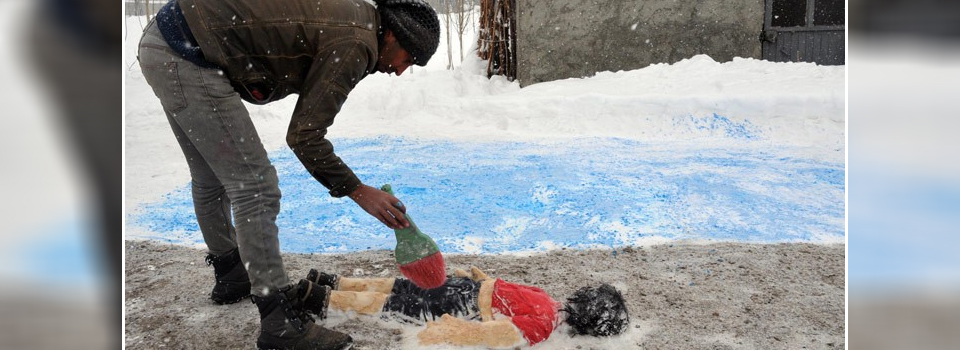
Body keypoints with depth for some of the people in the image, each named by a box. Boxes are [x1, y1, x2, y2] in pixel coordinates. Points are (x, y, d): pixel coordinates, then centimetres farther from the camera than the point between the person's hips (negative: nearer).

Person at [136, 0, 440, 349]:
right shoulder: (356, 44, -15)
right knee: (254, 186, -9)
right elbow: (304, 136, -16)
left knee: (211, 177, 22)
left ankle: (230, 275, 41)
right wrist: (357, 190, -9)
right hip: (189, 59, -11)